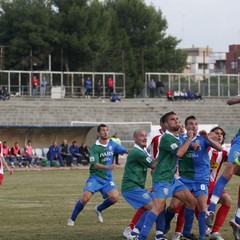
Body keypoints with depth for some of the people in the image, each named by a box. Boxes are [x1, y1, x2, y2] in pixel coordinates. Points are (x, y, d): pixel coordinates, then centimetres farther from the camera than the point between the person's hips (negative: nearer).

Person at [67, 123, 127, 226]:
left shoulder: (112, 145, 5)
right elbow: (94, 164, -19)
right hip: (95, 177, -4)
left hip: (108, 178, 4)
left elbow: (126, 151, 10)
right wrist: (108, 167, -34)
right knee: (85, 198, -20)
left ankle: (99, 209, 12)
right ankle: (72, 219, 1)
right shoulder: (95, 147, -9)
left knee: (115, 197, -19)